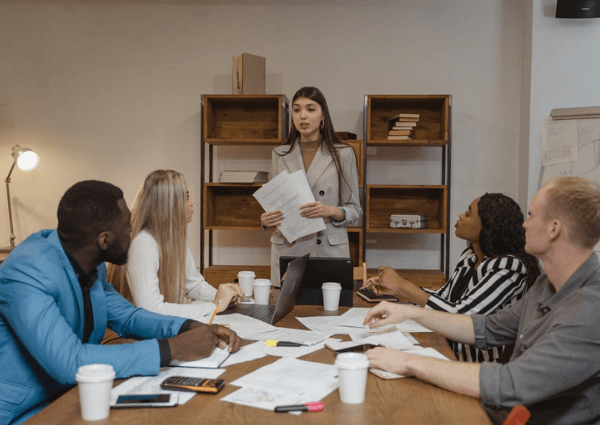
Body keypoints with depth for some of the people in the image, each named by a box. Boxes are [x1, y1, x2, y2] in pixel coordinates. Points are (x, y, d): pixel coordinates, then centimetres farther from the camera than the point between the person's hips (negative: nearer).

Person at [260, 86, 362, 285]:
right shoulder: (280, 154, 9)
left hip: (329, 250, -2)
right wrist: (266, 220, -8)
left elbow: (354, 210, 3)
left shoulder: (343, 154, 2)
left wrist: (331, 211, -17)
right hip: (287, 250, 2)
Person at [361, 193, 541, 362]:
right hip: (452, 355, 7)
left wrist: (403, 285, -18)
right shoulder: (470, 256, 7)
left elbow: (462, 316, -24)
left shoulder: (509, 267, -19)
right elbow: (443, 297, 18)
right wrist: (392, 290, 8)